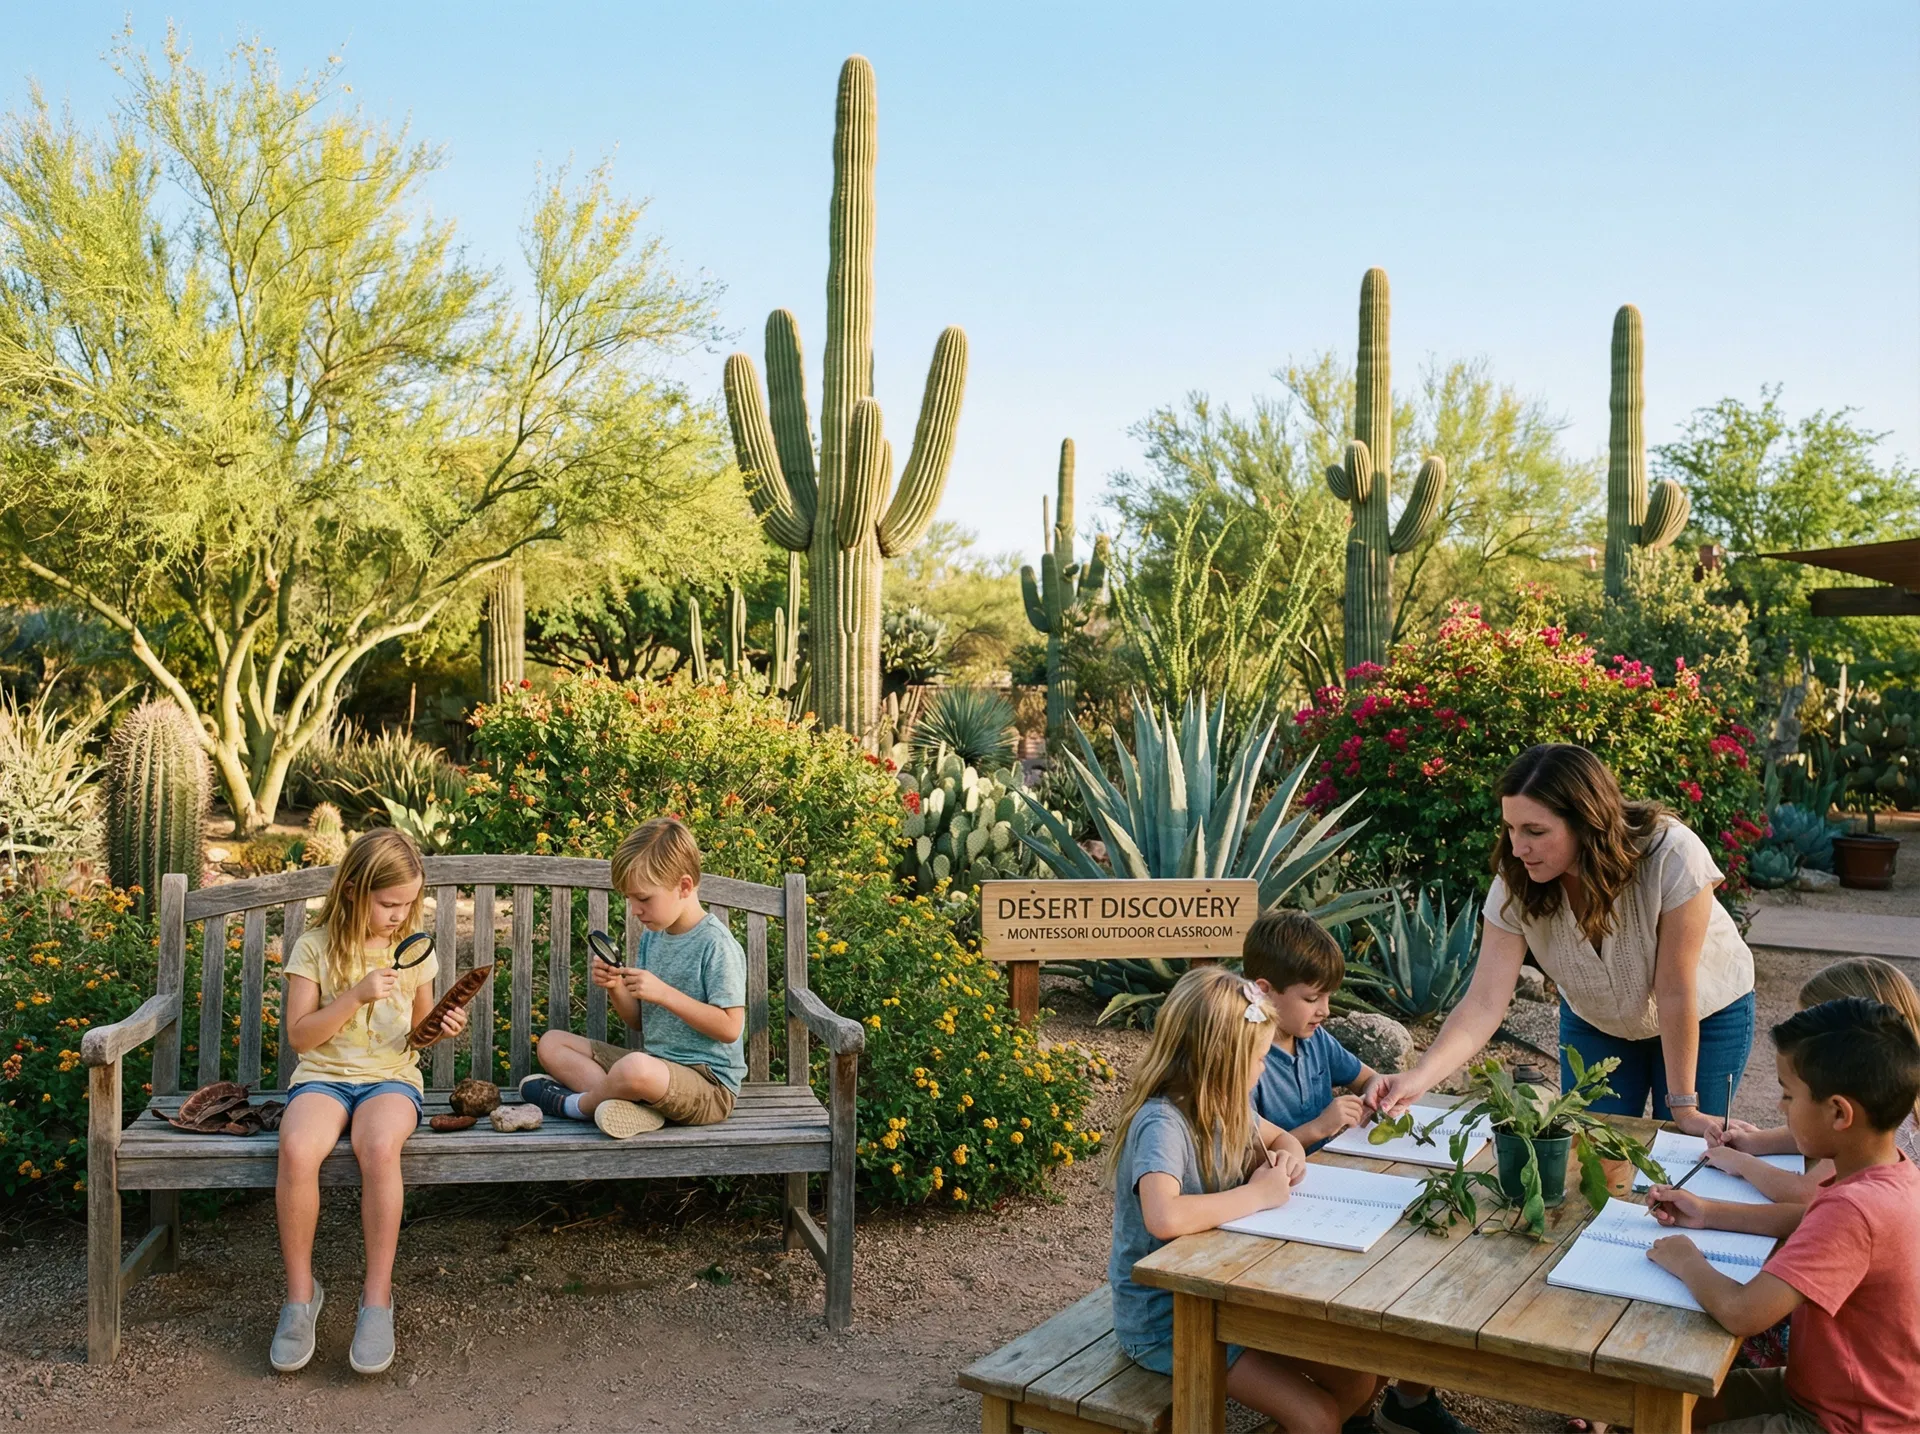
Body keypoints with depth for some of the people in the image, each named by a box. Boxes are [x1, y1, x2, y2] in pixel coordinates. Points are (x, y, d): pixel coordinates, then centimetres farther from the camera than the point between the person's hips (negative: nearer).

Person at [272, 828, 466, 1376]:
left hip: (391, 1077, 0)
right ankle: (300, 1293, -14)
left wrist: (440, 1028, -6)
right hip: (324, 1075, 0)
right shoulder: (316, 946, 0)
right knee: (297, 1149, -34)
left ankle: (377, 1297, -22)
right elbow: (299, 1035, -4)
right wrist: (357, 995, -16)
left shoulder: (414, 950, 7)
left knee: (379, 1146, -35)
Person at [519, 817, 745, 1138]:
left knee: (637, 1068, -41)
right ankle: (633, 1104, -16)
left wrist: (664, 992, -21)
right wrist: (615, 988, -6)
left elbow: (730, 1027, -19)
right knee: (552, 1043, 9)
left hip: (710, 1082, -9)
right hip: (657, 1064, 9)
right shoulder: (652, 936, 10)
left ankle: (576, 1104, -6)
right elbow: (639, 1020, 15)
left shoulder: (716, 944, -14)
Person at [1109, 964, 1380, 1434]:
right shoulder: (1162, 1123, -27)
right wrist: (1257, 1194, -31)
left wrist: (1287, 1159, -7)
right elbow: (1164, 1217, -46)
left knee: (1357, 1382, 5)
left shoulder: (1220, 1105, -1)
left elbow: (1282, 1138, 18)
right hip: (1163, 1319, -8)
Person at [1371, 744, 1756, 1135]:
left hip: (1705, 1017, -2)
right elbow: (1484, 1003, -29)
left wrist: (1684, 1108, -22)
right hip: (1595, 1023, 2)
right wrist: (1419, 1078, -44)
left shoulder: (1672, 857, -36)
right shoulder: (1516, 884, -26)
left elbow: (1676, 993, -29)